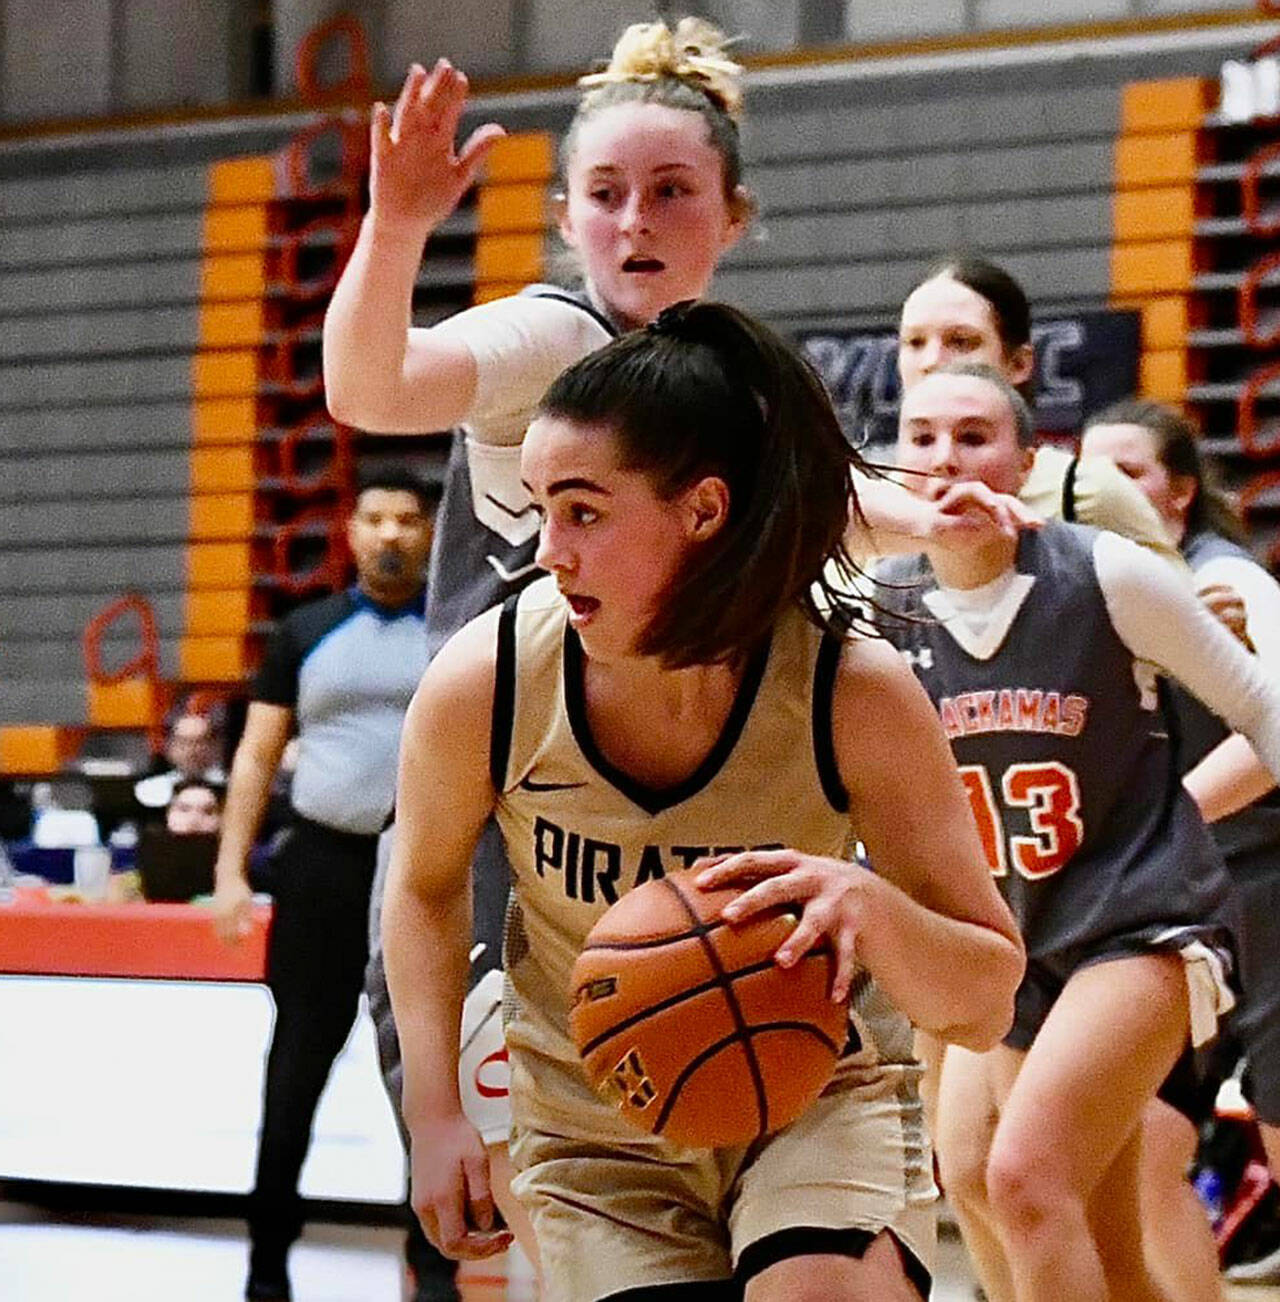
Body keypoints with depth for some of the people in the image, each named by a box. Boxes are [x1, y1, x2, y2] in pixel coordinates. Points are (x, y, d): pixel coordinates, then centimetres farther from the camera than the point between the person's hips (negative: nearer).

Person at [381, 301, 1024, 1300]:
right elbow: (428, 887, 4)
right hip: (596, 1131, 2)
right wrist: (436, 1116, -5)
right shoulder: (482, 686, -19)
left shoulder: (857, 696, -23)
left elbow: (986, 1006, -18)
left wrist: (872, 908, -39)